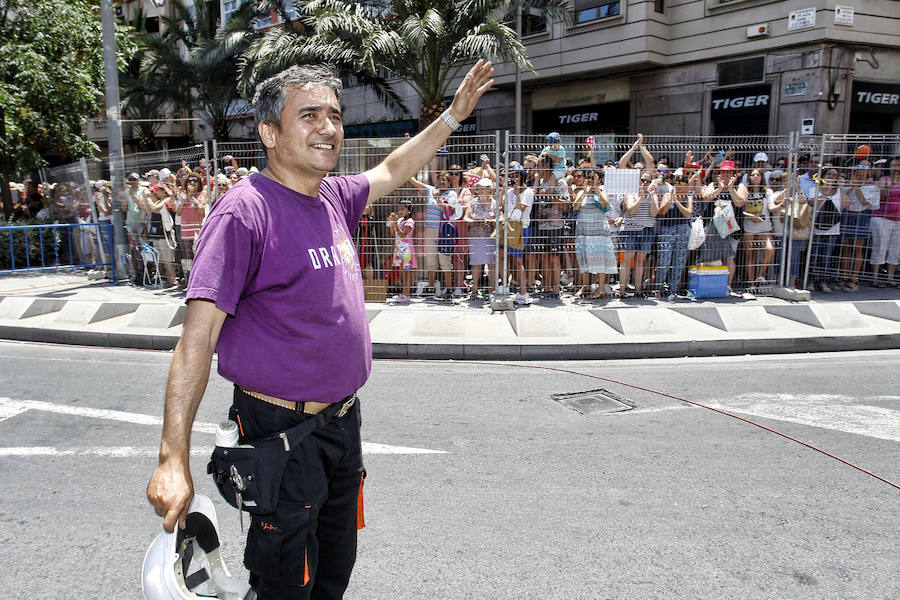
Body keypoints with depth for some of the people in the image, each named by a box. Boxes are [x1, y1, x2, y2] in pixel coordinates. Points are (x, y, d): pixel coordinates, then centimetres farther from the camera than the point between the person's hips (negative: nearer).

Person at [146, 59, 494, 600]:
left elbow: (393, 171, 23)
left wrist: (454, 114, 23)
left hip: (344, 423, 7)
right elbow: (198, 335, -23)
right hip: (283, 433, -7)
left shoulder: (334, 197, 3)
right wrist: (174, 458, -28)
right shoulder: (245, 211, -19)